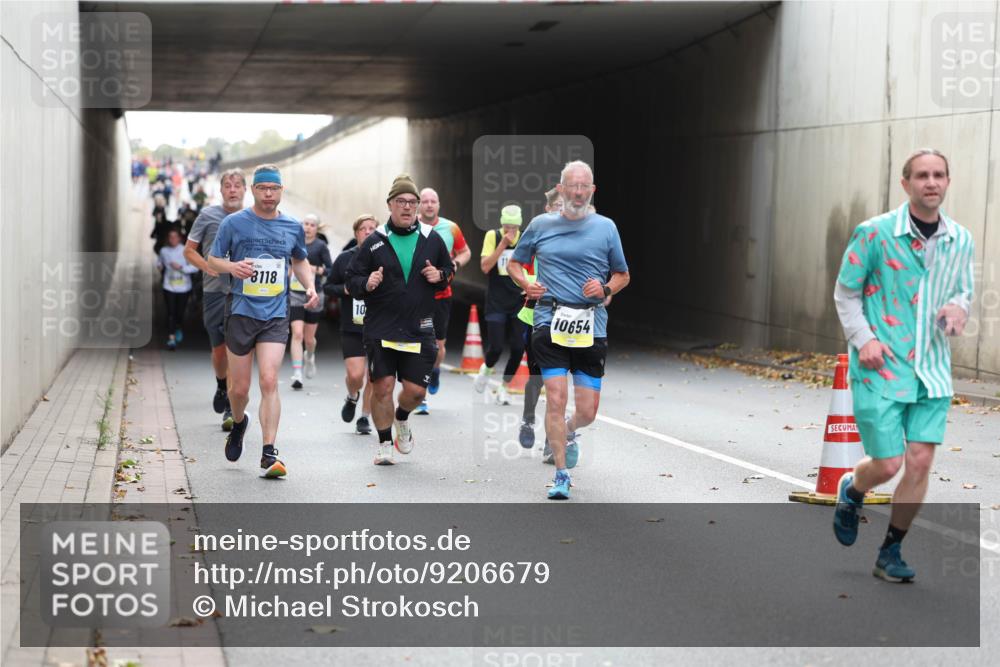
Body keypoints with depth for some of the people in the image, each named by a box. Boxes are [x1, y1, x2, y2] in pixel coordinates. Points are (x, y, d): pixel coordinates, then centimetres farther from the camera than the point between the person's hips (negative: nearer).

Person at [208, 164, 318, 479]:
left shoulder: (293, 227, 7)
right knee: (239, 388, 6)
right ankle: (238, 423, 41)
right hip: (241, 313, 0)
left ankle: (269, 454, -14)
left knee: (269, 382, -15)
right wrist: (232, 266, -17)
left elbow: (300, 261, 24)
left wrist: (310, 286, 6)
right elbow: (212, 260, 5)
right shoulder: (234, 223, -1)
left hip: (275, 315, 1)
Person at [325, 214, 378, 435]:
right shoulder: (344, 258, 3)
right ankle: (352, 397, 27)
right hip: (351, 328, 0)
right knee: (355, 375, -7)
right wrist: (345, 289, -8)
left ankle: (364, 417, 20)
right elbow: (328, 287, 11)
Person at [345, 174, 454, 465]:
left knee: (416, 390, 0)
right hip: (380, 329, -1)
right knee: (382, 387, -4)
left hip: (419, 330, 2)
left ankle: (401, 418, 35)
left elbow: (449, 270, 19)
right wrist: (366, 284, -17)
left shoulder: (432, 239, 5)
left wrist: (439, 276, -3)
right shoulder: (375, 242, 1)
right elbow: (351, 279, 4)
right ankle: (384, 442, 15)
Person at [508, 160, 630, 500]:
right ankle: (561, 475, 1)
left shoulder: (605, 227, 8)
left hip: (591, 328, 1)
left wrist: (605, 288, -5)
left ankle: (566, 432, 38)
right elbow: (514, 263, 20)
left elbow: (622, 275, 16)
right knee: (555, 398, -12)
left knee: (587, 413, 1)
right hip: (550, 322, -1)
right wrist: (526, 284, -1)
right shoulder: (540, 225, 8)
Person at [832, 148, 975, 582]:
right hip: (881, 368, -4)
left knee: (919, 462, 0)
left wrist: (959, 306, -4)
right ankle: (851, 491, 33)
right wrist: (863, 339, -15)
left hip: (932, 370, 4)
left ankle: (890, 553, 18)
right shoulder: (874, 232, -9)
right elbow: (845, 293, -2)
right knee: (888, 465, -4)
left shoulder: (960, 240, 5)